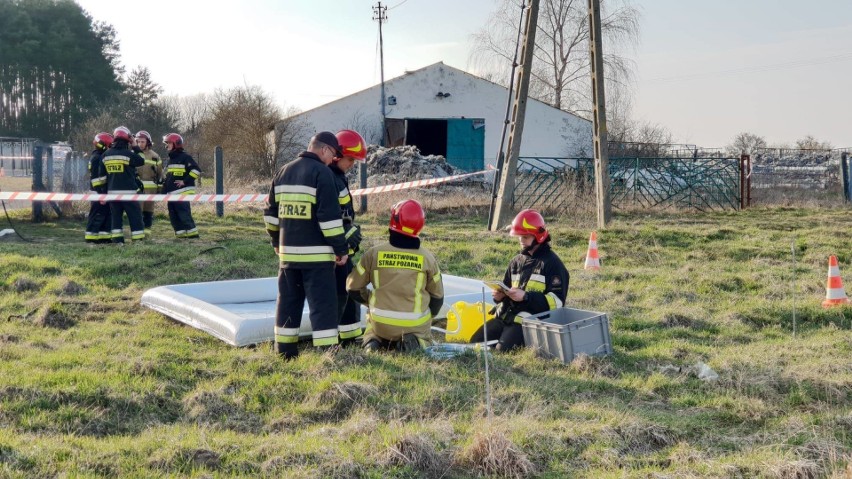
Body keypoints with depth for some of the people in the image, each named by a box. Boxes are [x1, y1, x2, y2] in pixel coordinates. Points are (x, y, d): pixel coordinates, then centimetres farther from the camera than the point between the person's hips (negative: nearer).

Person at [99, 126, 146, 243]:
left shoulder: (106, 155, 7)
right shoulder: (128, 154, -11)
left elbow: (102, 175, 12)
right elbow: (141, 161, 3)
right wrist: (137, 150, 14)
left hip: (112, 192, 5)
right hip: (128, 192, -5)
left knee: (116, 216, 10)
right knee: (135, 216, 0)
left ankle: (117, 239, 8)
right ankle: (139, 238, -2)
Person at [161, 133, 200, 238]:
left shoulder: (184, 157, -7)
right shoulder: (170, 159, 21)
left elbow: (196, 170, -16)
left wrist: (185, 181, -16)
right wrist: (164, 190, 20)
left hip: (183, 192, -9)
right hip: (171, 193, 9)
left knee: (184, 214, -12)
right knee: (173, 216, 7)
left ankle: (192, 233, -8)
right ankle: (181, 233, 11)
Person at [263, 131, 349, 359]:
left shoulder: (284, 171, 13)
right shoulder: (322, 172, -10)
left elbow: (271, 212, 17)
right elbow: (329, 216, -16)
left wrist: (277, 242, 27)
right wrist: (341, 249, -10)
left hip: (288, 252, 7)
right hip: (316, 253, -7)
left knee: (288, 301, 14)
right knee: (323, 302, -4)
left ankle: (285, 350, 20)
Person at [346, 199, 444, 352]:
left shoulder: (374, 253, -6)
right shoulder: (427, 257, -3)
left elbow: (353, 288, 2)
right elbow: (437, 296, 7)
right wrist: (428, 318, 25)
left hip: (381, 324, 1)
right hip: (415, 325, 0)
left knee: (371, 330, 33)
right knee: (424, 338, 30)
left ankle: (372, 341, -1)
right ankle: (416, 342, -4)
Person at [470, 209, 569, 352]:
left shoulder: (552, 263, -5)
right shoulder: (516, 261, 17)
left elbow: (557, 301, -13)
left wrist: (525, 296, -22)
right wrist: (499, 295, 3)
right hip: (506, 315, 7)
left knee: (503, 349, -26)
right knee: (476, 342, -5)